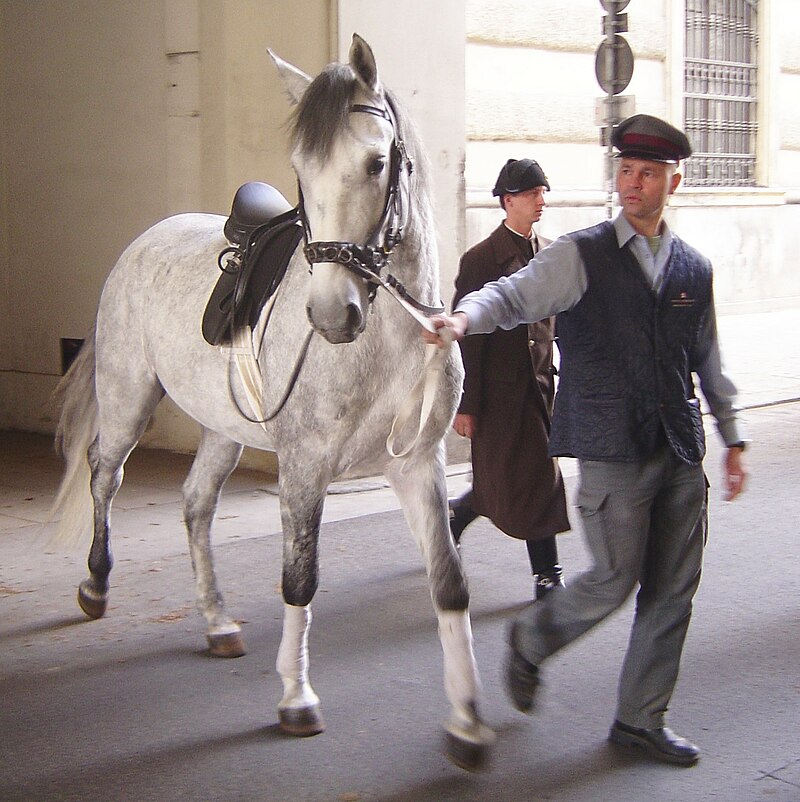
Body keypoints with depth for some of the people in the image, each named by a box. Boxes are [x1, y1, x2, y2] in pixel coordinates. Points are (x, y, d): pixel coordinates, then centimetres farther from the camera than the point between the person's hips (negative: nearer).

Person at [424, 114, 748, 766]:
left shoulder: (695, 270, 11)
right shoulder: (581, 257, -3)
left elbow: (710, 363, 18)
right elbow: (515, 294, -15)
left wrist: (733, 438, 19)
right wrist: (465, 316, -36)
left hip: (682, 454, 5)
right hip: (613, 450, -5)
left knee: (673, 590, 7)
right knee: (615, 580, -6)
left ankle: (643, 718, 21)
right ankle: (531, 640, 24)